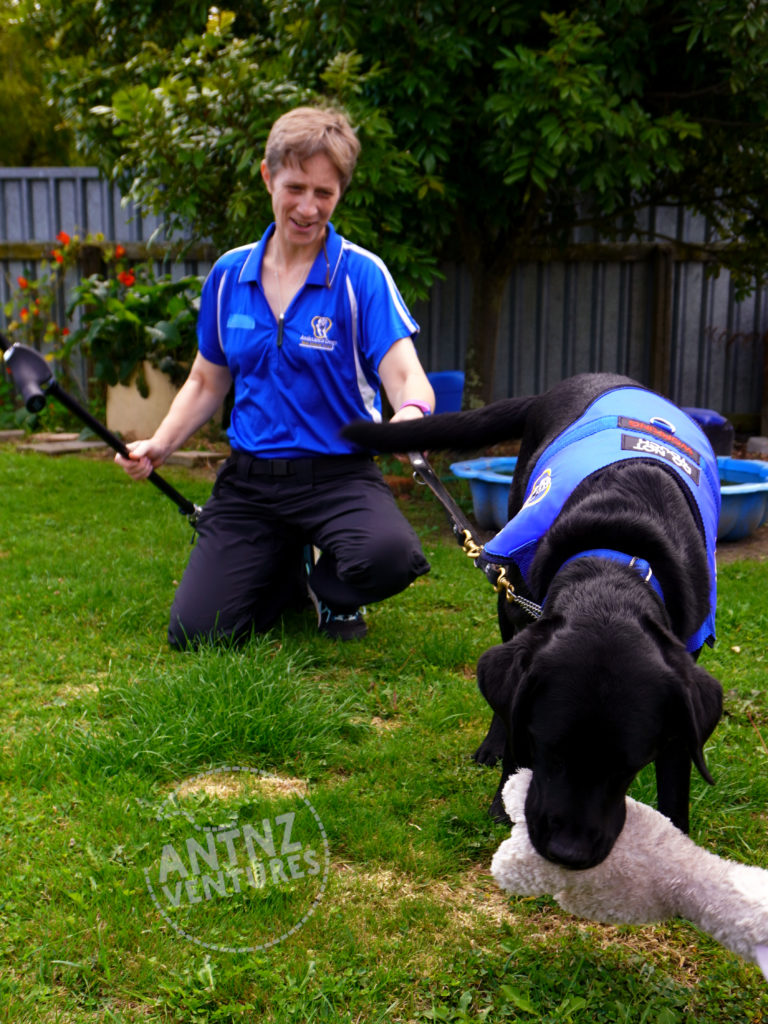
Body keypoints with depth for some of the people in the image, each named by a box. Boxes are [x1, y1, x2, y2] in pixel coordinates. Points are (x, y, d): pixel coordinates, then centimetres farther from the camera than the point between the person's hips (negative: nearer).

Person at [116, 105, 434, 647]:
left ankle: (330, 587, 4)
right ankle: (292, 570, 22)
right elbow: (206, 383, 17)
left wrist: (411, 414, -41)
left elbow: (406, 377, -17)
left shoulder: (362, 274, -6)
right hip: (248, 478, 3)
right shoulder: (228, 275, 6)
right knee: (194, 632, -9)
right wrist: (160, 445, 1)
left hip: (339, 475, -3)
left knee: (391, 556, -35)